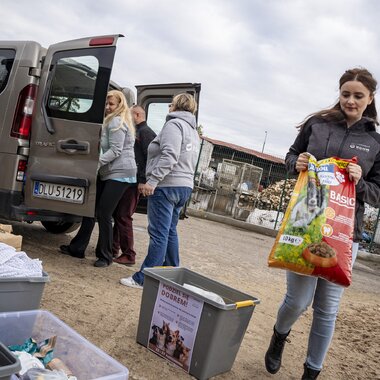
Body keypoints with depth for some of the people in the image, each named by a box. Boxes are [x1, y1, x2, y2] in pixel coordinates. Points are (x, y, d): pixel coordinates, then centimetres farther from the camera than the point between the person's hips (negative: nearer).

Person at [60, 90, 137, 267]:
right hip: (107, 173, 10)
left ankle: (105, 256, 5)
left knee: (104, 213, -8)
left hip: (120, 173, -10)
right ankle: (77, 248, 21)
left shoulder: (116, 122, -9)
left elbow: (115, 151, -19)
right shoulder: (111, 121, 22)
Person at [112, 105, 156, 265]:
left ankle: (129, 255, 2)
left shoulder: (146, 132, -8)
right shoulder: (136, 132, 20)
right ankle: (113, 249, 24)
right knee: (117, 214, 13)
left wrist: (143, 180, -21)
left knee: (124, 217, -7)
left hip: (135, 181, -9)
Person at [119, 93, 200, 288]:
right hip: (185, 186, 10)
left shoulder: (174, 124, -8)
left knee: (159, 233, -8)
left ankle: (144, 278, -4)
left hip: (167, 185, -10)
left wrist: (153, 180, -24)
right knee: (170, 231, 17)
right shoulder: (193, 131, 22)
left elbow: (169, 156, -22)